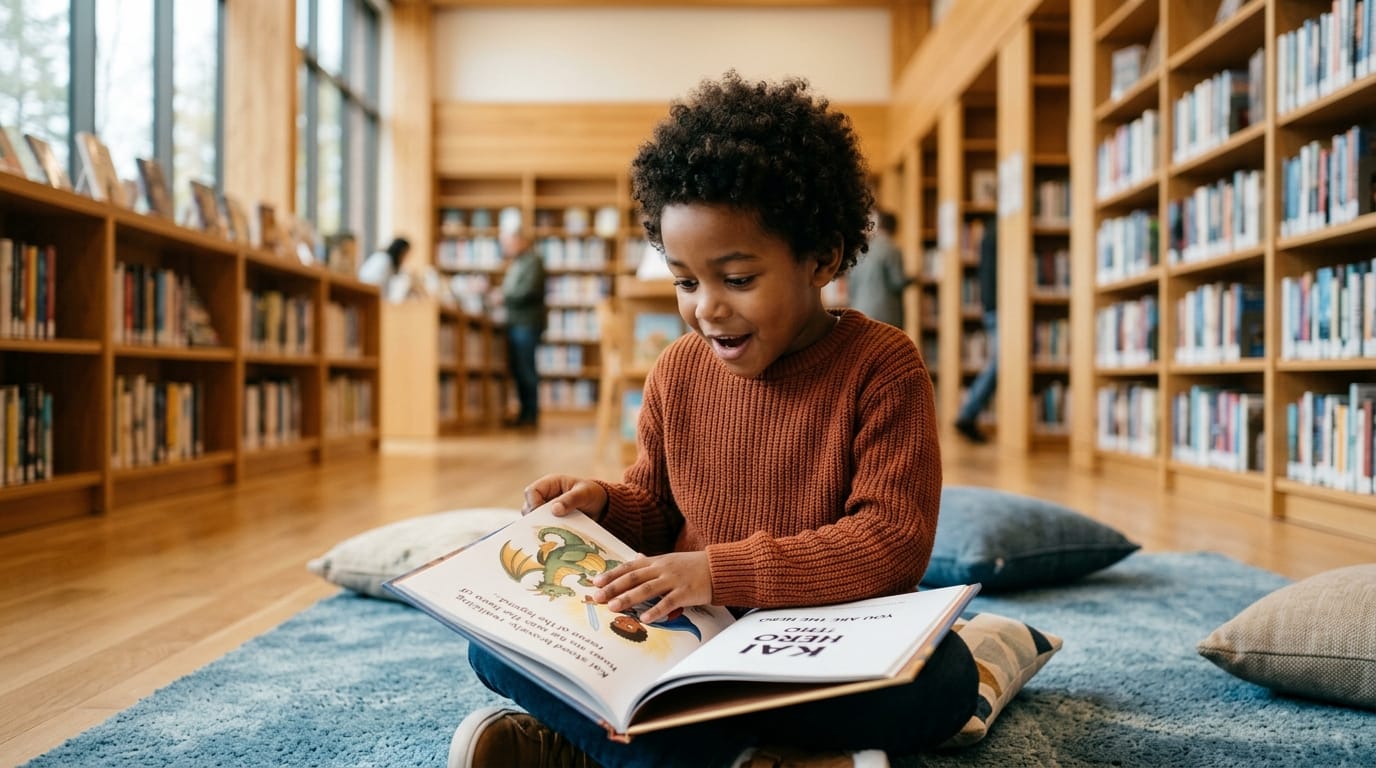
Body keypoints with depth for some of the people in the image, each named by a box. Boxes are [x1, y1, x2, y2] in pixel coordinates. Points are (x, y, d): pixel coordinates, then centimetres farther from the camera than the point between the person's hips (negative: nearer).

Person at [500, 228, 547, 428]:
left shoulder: (532, 261, -9)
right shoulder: (515, 264, 21)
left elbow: (529, 291, -19)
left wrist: (506, 297, -11)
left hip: (527, 323, -9)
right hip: (515, 322, 9)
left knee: (525, 368, -8)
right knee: (516, 367, 10)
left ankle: (531, 415, -2)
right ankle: (525, 412, 16)